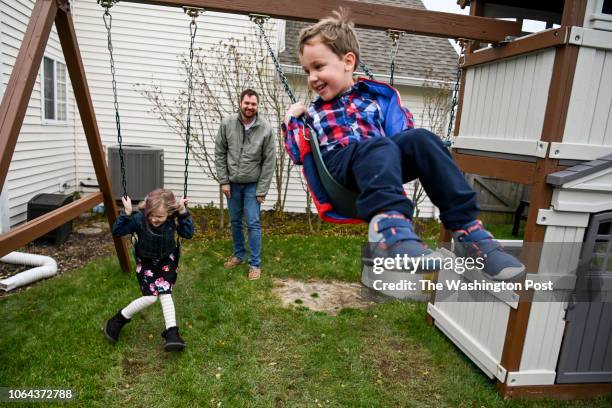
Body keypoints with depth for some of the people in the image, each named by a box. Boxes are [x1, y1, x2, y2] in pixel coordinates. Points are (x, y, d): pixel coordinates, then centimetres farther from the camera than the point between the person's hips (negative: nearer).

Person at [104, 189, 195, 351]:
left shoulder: (173, 219, -21)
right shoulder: (139, 219, -25)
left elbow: (188, 234, -16)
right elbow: (116, 231, -20)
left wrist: (183, 212, -27)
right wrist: (126, 213, -35)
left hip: (167, 260, 1)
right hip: (146, 262, -1)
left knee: (165, 293, -18)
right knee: (150, 297, -13)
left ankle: (172, 332, -13)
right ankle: (119, 319, 12)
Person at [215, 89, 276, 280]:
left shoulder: (266, 129, -12)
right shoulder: (227, 123, -7)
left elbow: (269, 162, -9)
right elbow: (220, 153, 0)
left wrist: (262, 190, -11)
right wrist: (223, 181, -5)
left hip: (253, 185, -2)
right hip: (232, 183, 3)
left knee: (253, 223, -2)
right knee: (235, 221, 14)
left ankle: (255, 264, 9)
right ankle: (238, 255, 32)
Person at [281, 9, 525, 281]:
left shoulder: (377, 96, 23)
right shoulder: (313, 112, 25)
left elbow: (402, 138, 16)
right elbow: (299, 156, 15)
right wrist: (292, 122, 8)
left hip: (382, 166, 2)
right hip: (339, 165, -2)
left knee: (420, 139, -27)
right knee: (377, 147, -34)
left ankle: (468, 230, -29)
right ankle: (390, 226, -63)